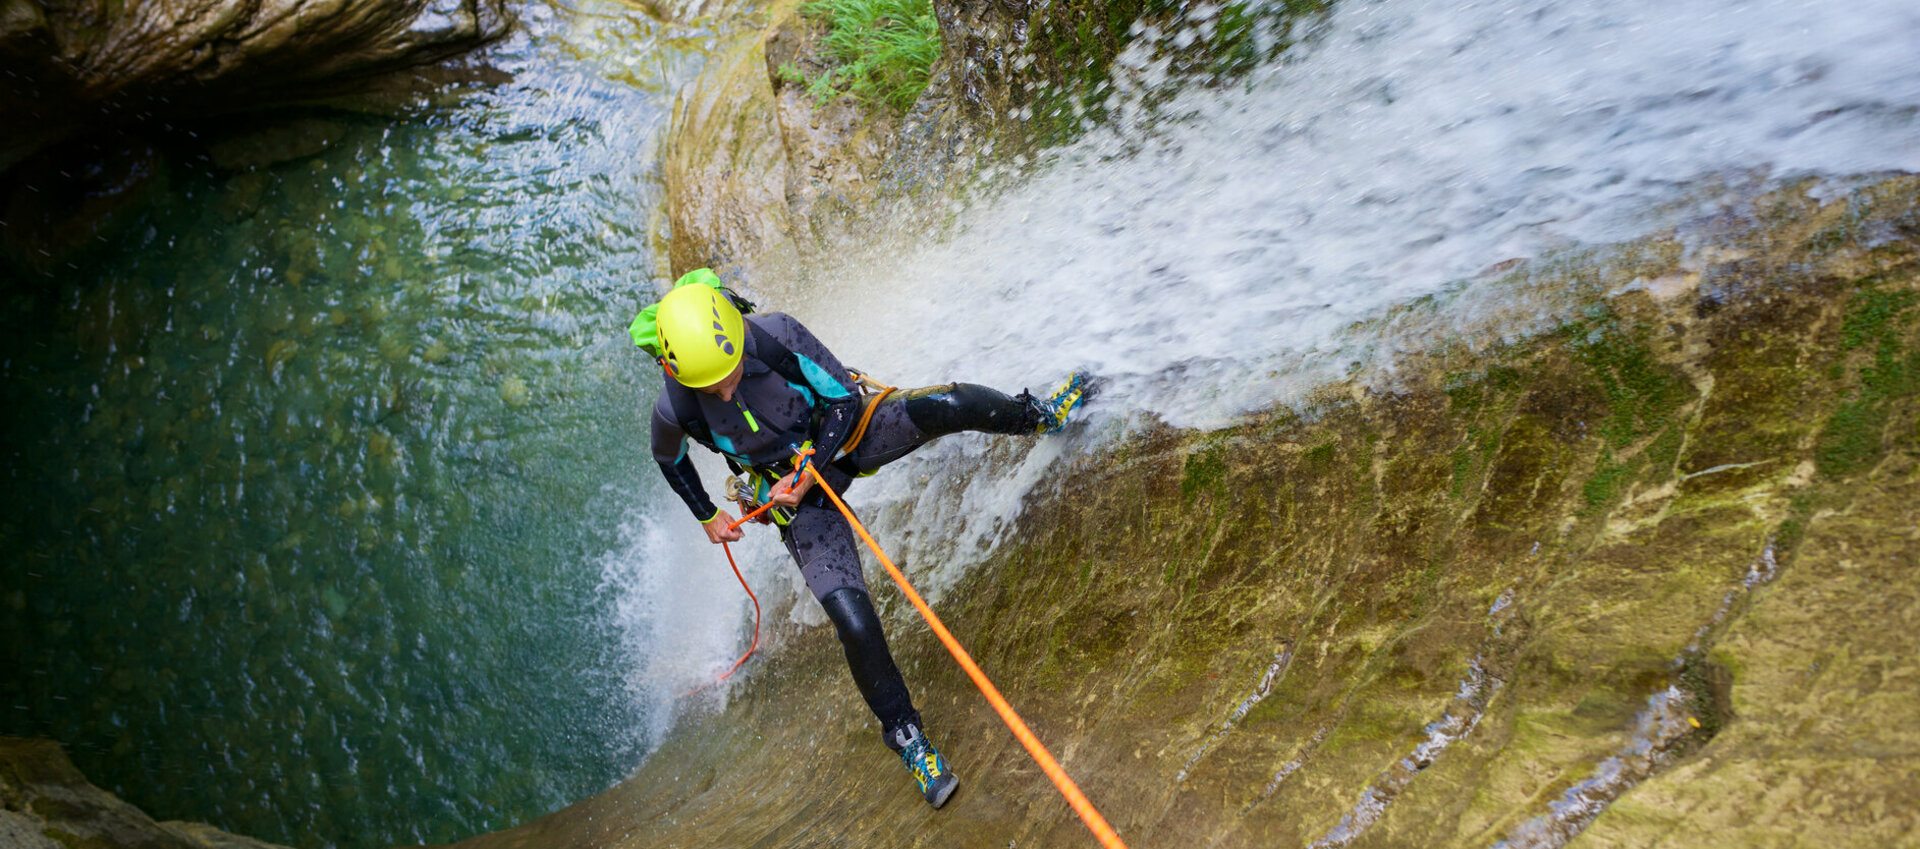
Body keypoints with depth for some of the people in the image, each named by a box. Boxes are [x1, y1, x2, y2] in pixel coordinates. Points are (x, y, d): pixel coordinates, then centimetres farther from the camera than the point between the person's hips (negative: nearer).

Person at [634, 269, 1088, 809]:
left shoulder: (777, 334, -27)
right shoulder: (674, 409, -25)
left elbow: (845, 399, -14)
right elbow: (670, 460, 1)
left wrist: (809, 469, -23)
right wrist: (707, 517, 7)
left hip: (839, 435, 1)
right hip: (796, 497, -1)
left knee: (947, 406, -24)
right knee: (854, 623, -17)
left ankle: (1037, 416, 10)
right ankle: (903, 733, 8)